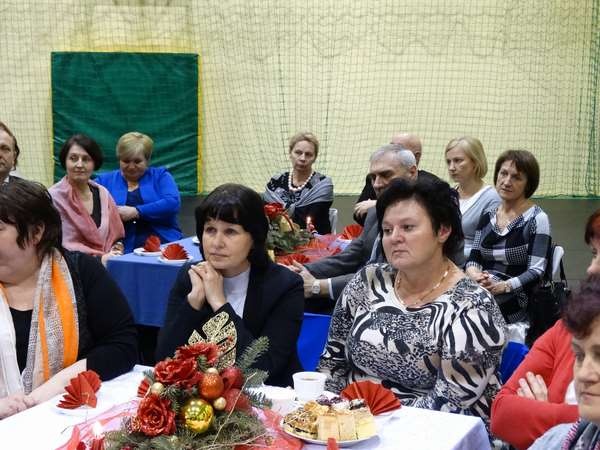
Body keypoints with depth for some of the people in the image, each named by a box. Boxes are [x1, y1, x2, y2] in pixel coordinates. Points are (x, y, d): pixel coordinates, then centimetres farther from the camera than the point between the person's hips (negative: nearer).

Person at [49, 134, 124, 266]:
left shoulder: (103, 193, 11)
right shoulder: (54, 197, -3)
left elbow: (116, 235, 17)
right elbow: (57, 246, -8)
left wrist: (116, 252, -4)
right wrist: (100, 258, -15)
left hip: (107, 265, 4)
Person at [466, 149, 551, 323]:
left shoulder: (537, 219, -3)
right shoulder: (488, 216, 15)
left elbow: (536, 272, -9)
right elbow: (473, 258, 12)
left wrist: (502, 286, -24)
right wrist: (475, 274, -12)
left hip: (517, 300, -4)